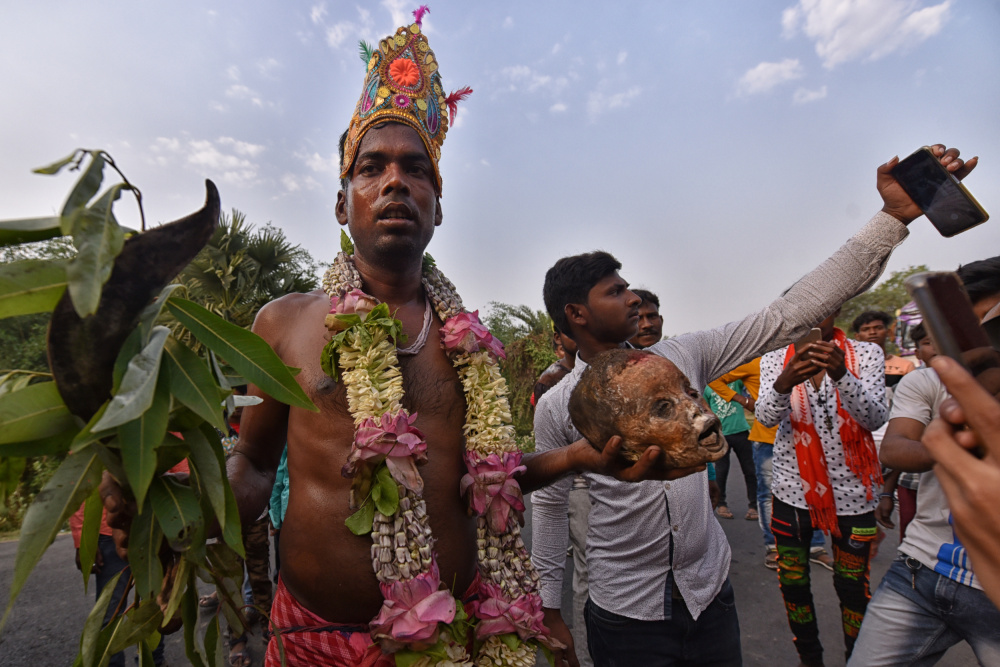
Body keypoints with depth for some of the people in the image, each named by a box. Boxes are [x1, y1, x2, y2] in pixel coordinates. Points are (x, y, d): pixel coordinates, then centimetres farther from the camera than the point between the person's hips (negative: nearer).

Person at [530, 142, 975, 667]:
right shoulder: (557, 406, -12)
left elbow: (785, 317, -9)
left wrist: (894, 216, -12)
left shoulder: (680, 358, -6)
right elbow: (548, 505, -3)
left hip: (711, 594, 3)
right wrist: (550, 610, 1)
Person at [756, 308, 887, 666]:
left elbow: (875, 418, -17)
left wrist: (840, 373, -36)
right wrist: (784, 382, -38)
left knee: (853, 585, 14)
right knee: (793, 582, 13)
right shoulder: (775, 358, -4)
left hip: (851, 490, 0)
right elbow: (766, 416, -17)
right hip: (793, 488, 1)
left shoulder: (867, 353, -5)